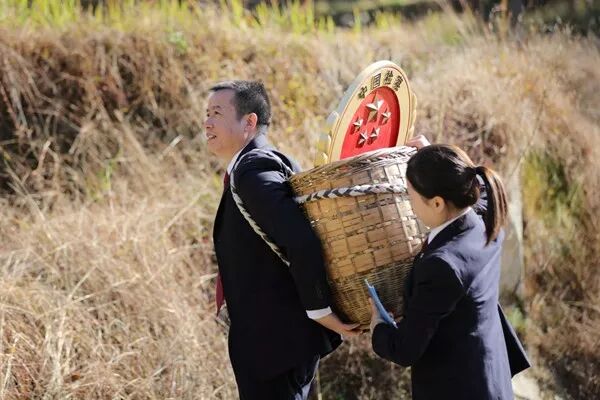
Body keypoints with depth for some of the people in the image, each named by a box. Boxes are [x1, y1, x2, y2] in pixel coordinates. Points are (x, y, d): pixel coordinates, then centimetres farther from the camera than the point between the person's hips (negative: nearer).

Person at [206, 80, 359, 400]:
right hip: (277, 333, 10)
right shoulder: (257, 164, 14)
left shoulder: (254, 169, -18)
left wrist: (320, 311, -22)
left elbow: (302, 242, -29)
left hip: (276, 336, -10)